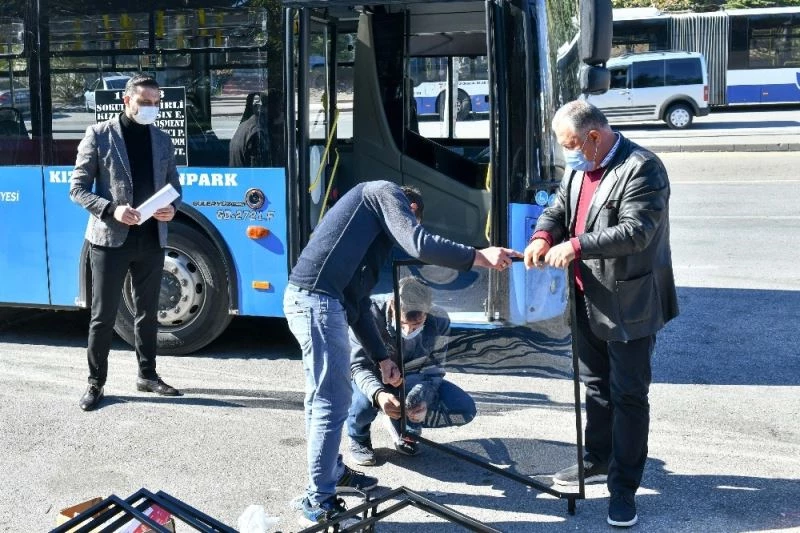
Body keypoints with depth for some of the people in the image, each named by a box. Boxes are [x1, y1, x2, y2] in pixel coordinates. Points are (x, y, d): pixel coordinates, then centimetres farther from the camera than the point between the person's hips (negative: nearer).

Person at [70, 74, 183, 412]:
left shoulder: (162, 140, 10)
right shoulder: (99, 135, -3)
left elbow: (173, 186, 16)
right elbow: (78, 187, -4)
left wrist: (172, 208, -7)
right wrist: (111, 209, -20)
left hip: (151, 239, 4)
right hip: (110, 238, -4)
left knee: (147, 313, 14)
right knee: (103, 316, 2)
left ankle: (147, 375, 26)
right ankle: (95, 382, 14)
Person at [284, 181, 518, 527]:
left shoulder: (371, 225, 30)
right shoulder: (384, 193, 6)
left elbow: (358, 302, 27)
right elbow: (419, 245, -12)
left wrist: (382, 359, 27)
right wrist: (479, 257, -5)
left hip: (314, 299, 10)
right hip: (318, 300, -10)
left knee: (324, 397, 23)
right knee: (333, 403, -4)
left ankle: (332, 472, 41)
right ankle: (318, 504, 5)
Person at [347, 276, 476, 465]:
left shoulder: (439, 320, -23)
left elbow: (433, 370, -14)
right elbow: (359, 366, -30)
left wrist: (424, 400, -36)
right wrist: (379, 394, -51)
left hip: (412, 382, 3)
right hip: (373, 380, -3)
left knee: (465, 409, -18)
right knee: (365, 400, -39)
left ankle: (406, 426, 9)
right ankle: (358, 438, -2)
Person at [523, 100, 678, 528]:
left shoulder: (641, 168, -18)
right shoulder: (578, 168, 9)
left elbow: (636, 231, -26)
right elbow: (557, 209, 12)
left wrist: (576, 246, -30)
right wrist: (543, 236, -10)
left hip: (629, 303, -8)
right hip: (588, 300, 8)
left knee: (628, 395, 0)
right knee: (596, 386, 21)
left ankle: (623, 488, 8)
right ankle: (598, 461, 37)